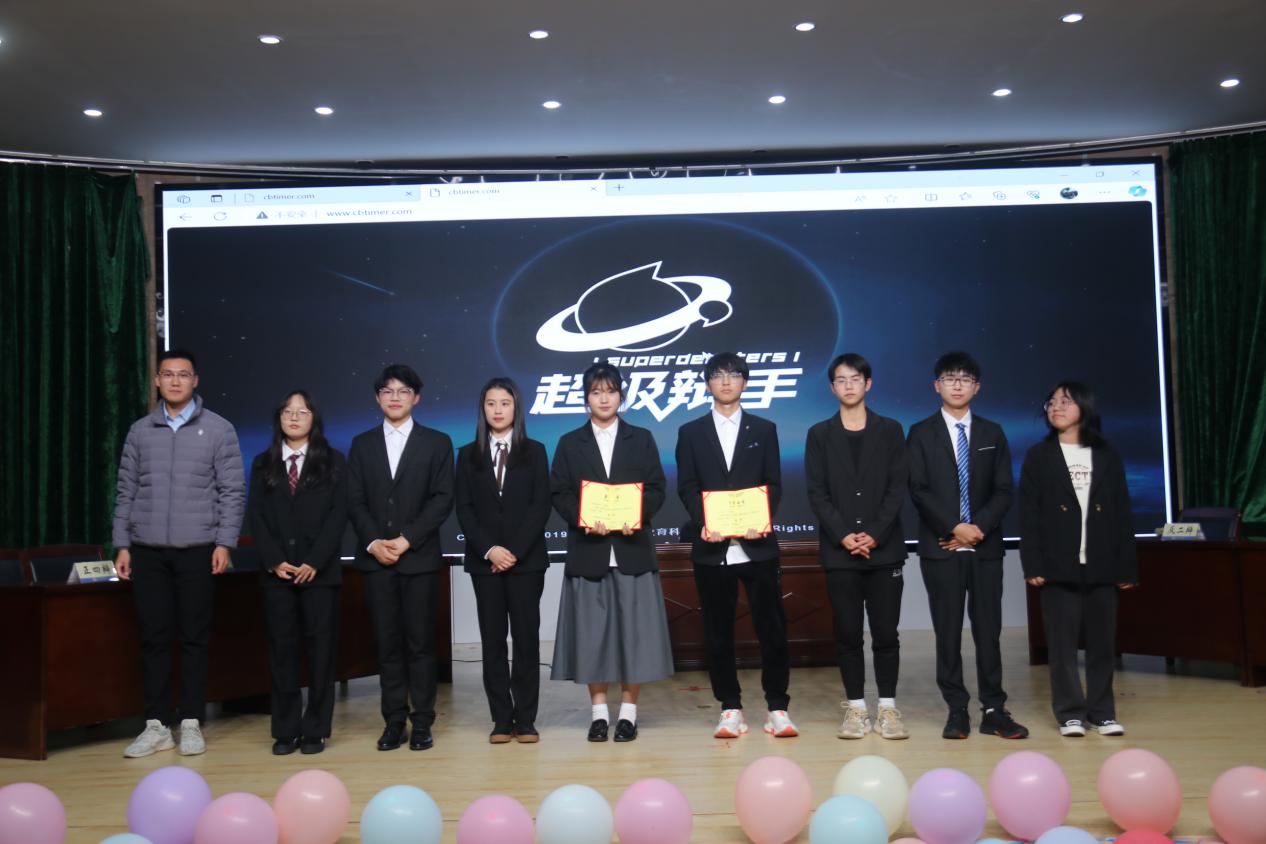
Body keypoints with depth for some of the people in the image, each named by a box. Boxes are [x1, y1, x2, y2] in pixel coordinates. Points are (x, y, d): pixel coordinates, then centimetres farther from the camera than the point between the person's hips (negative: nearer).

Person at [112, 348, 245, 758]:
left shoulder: (218, 429, 1)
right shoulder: (140, 431, 8)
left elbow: (233, 491, -1)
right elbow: (126, 491, 10)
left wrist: (224, 543, -8)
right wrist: (122, 545, 4)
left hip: (197, 550, -2)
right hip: (147, 550, 2)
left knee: (194, 637, 3)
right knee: (153, 637, 4)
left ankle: (191, 724, 12)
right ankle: (156, 725, 13)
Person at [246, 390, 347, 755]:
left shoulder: (333, 461, 5)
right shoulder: (263, 463, 11)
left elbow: (338, 514, -3)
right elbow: (255, 515, 5)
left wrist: (315, 562, -12)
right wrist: (274, 560, -8)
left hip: (319, 570, -2)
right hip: (277, 570, 2)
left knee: (320, 646, 1)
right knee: (282, 646, 3)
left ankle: (316, 729, 7)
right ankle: (286, 730, 9)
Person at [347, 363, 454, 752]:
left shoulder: (437, 443, 5)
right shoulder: (362, 444, 12)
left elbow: (442, 499, -3)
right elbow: (354, 501, 7)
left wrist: (406, 540, -11)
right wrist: (373, 542, -8)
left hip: (419, 557, -2)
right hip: (376, 558, 2)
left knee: (420, 643, 0)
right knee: (387, 643, 5)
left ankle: (422, 723, 7)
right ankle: (394, 721, 11)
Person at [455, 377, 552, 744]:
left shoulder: (534, 452, 6)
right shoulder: (469, 455, 9)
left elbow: (541, 506, -2)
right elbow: (464, 509, 2)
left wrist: (515, 551, -12)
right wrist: (489, 549, -11)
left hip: (526, 559, -1)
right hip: (484, 560, 1)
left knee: (526, 637, 0)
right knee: (492, 639, 2)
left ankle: (525, 718, 5)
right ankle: (501, 718, 8)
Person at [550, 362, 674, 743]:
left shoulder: (641, 439, 9)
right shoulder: (569, 443, 9)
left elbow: (656, 489, 3)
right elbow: (559, 494, 2)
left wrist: (636, 517, -15)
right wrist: (585, 521, -15)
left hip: (632, 547, 0)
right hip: (588, 549, 0)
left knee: (633, 629, 1)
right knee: (592, 631, 2)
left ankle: (628, 711, 12)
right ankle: (599, 711, 13)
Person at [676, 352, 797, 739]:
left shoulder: (764, 429, 11)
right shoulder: (691, 433, 10)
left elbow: (773, 484, 6)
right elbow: (687, 488, 4)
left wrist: (762, 521, -12)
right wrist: (704, 523, -13)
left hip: (757, 544, 0)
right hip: (711, 546, 0)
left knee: (771, 625, -1)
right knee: (718, 630, 5)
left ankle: (777, 707, 9)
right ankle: (730, 707, 14)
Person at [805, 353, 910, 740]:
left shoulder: (890, 430, 7)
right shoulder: (820, 434, 7)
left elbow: (898, 487, 1)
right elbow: (817, 492, 1)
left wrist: (875, 534, -11)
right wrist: (843, 535, -11)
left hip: (884, 548, 0)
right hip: (840, 550, 0)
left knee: (885, 631, 2)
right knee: (848, 633, 3)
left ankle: (888, 707, 12)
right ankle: (855, 707, 12)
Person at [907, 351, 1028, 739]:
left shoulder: (992, 433, 11)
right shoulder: (921, 433, 5)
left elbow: (1003, 490, 5)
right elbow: (918, 490, -3)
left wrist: (979, 527, -10)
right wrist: (954, 528, -13)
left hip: (985, 545, 2)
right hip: (940, 546, -2)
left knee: (988, 629, 3)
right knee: (948, 631, 2)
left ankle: (994, 711, 8)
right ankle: (957, 711, 8)